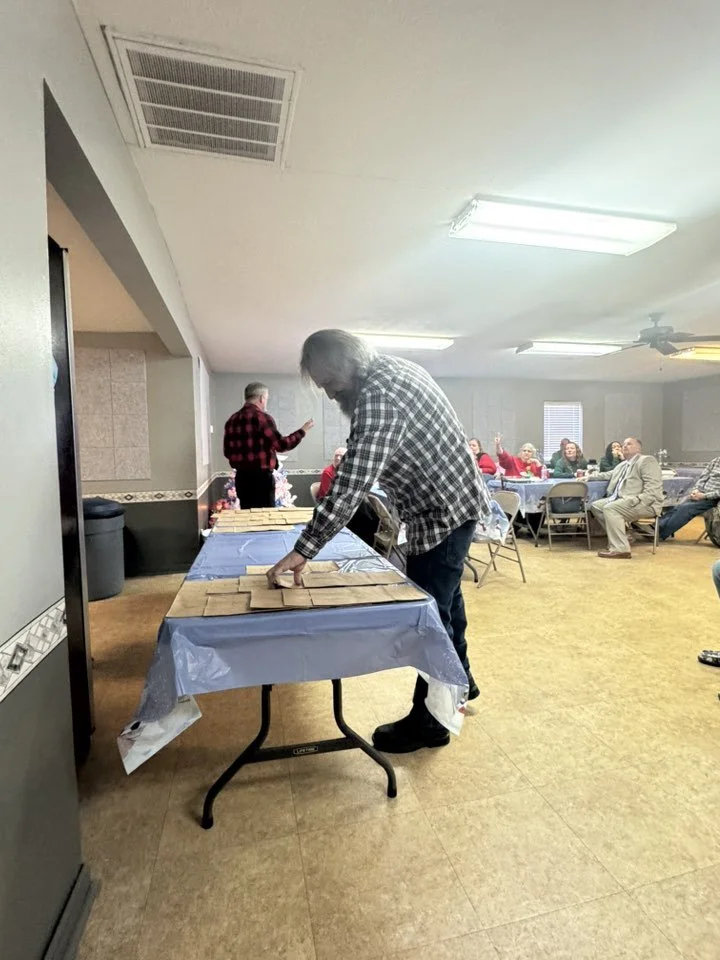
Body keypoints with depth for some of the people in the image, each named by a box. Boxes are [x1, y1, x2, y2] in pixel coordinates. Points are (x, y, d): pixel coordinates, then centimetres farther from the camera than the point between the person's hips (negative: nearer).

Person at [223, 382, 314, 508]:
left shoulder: (232, 420, 10)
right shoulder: (261, 417, -12)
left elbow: (227, 451, 15)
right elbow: (281, 445, -13)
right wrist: (302, 431, -3)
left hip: (241, 476, 7)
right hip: (261, 476, -7)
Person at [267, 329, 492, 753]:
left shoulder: (378, 397, -27)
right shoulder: (393, 368, 5)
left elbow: (351, 484, -34)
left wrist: (303, 550, -32)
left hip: (443, 510, -11)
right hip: (455, 498, 11)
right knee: (445, 596, 23)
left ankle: (429, 721, 18)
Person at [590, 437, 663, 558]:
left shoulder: (647, 460, -5)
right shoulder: (622, 464, 21)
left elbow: (653, 487, -16)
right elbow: (609, 475, 38)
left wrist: (636, 501, -28)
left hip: (644, 503, -9)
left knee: (610, 508, -28)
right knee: (596, 506, 1)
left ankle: (620, 549, -27)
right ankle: (621, 537, 3)